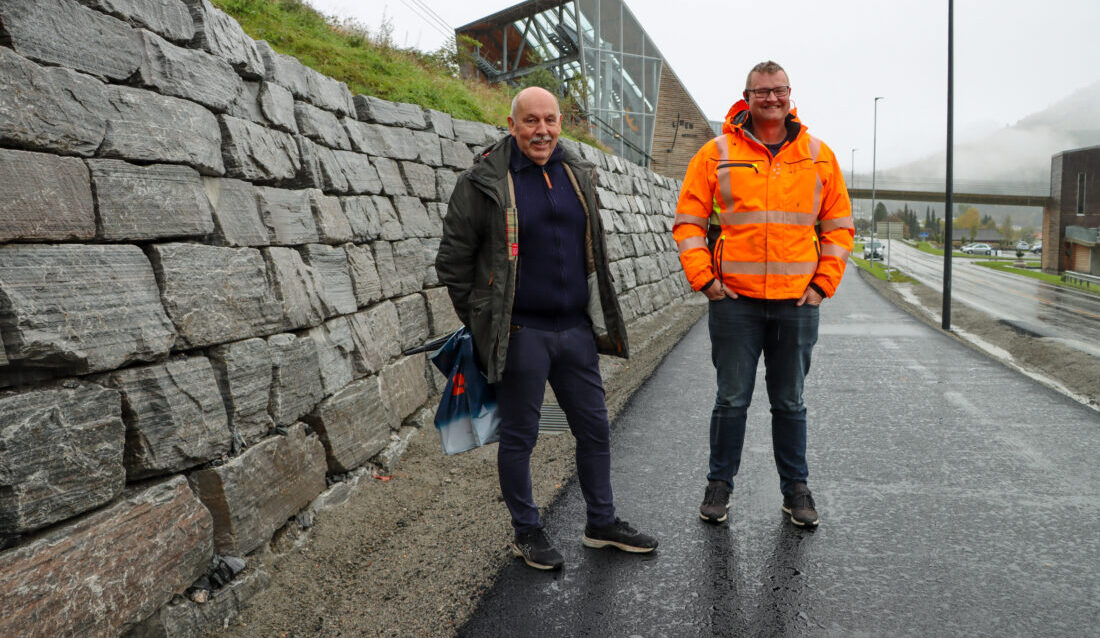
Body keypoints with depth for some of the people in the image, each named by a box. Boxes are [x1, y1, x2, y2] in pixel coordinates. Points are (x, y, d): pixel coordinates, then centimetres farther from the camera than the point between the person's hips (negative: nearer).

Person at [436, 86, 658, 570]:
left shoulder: (578, 175, 10)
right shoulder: (483, 182, -7)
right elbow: (452, 260, -2)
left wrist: (599, 315, 17)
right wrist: (481, 321, -1)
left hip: (576, 329, 6)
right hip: (521, 334, -5)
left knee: (594, 428, 13)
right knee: (519, 436, 6)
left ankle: (602, 523, 31)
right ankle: (526, 531, 25)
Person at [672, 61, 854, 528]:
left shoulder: (818, 156, 8)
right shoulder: (716, 153, 2)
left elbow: (839, 226, 11)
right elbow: (688, 222, 2)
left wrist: (823, 283, 2)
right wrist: (703, 278, -7)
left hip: (797, 302, 2)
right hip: (734, 301, -2)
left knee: (790, 402, 12)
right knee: (731, 400, 6)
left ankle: (796, 489, 27)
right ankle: (719, 484, 22)